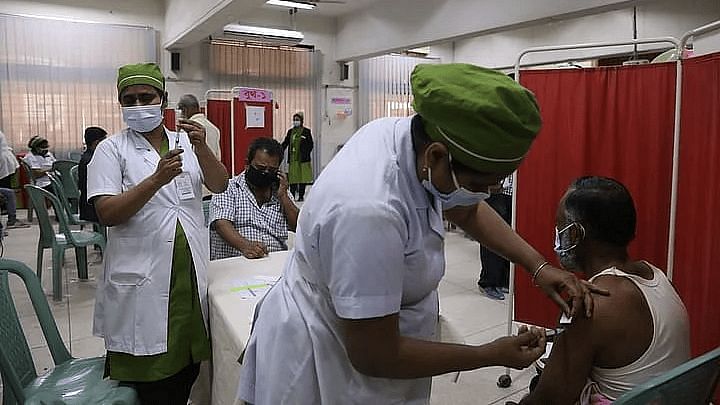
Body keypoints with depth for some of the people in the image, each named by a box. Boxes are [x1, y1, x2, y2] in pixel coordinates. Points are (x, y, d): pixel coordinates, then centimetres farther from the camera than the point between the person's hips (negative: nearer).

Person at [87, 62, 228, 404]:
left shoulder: (185, 142, 10)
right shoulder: (111, 150, -1)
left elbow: (219, 186, -1)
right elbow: (106, 213, -12)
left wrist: (202, 148, -18)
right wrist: (156, 180, -24)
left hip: (191, 273, 4)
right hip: (141, 281, -3)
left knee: (188, 370, 16)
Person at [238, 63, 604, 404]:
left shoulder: (412, 135, -14)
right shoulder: (369, 210, -39)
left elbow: (467, 211, 6)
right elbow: (374, 357, -28)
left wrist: (539, 266, -4)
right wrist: (493, 355, -18)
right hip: (328, 363, -8)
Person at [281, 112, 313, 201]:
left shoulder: (306, 131, 1)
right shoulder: (290, 131, 13)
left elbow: (310, 145, -1)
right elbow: (285, 143, 14)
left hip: (303, 159, -3)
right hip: (292, 159, 3)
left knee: (302, 177, 1)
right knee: (292, 178, 2)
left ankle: (301, 195, 9)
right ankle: (292, 195, 7)